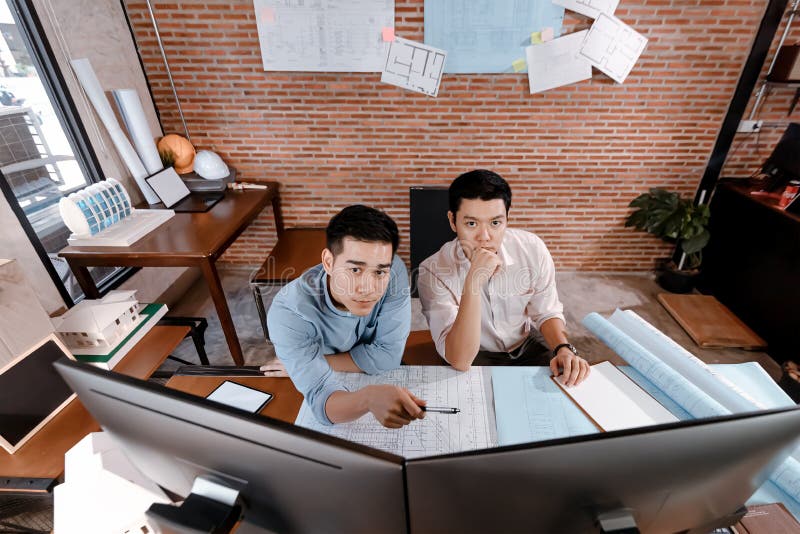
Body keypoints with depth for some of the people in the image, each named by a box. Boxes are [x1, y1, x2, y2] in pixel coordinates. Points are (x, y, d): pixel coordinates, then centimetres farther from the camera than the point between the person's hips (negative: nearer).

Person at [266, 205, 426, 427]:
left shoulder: (394, 272, -22)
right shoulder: (288, 312, -26)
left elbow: (387, 355, -19)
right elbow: (321, 398, -30)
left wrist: (309, 364, -18)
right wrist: (369, 398, -50)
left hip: (382, 381, 2)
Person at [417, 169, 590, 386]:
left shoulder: (532, 248, -15)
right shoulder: (433, 271, -25)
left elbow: (546, 312, 2)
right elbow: (460, 361, -32)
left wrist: (564, 349, -19)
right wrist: (473, 282, -43)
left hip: (529, 345, 3)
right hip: (475, 357, -2)